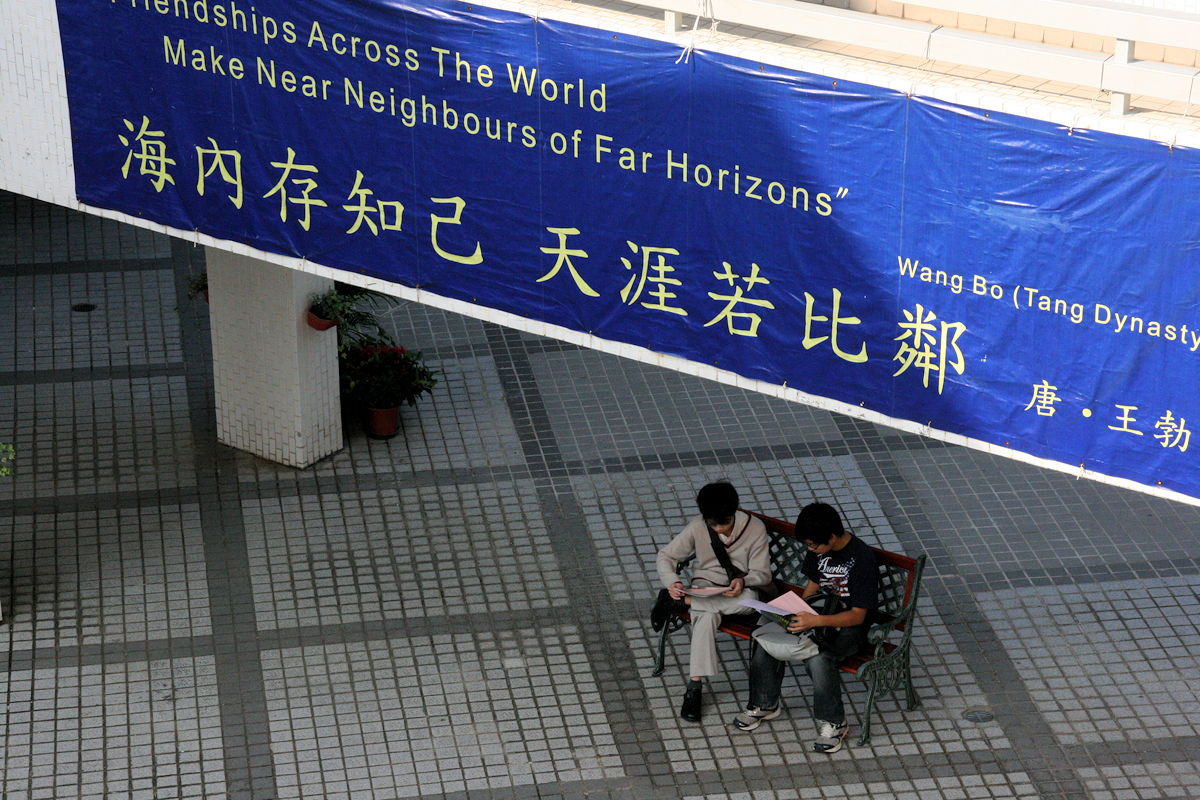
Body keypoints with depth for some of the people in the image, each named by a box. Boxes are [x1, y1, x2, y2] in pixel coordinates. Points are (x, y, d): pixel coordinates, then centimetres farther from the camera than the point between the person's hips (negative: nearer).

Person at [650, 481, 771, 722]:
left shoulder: (755, 528, -12)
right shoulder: (697, 527, -10)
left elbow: (762, 574, -8)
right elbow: (666, 556, -3)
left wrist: (743, 581, -31)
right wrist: (672, 581, -23)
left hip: (740, 590, 1)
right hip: (705, 586, -1)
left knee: (749, 600, -38)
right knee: (707, 617, -37)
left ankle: (678, 601, -24)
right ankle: (694, 687, -36)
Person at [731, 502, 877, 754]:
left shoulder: (862, 558, -24)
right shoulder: (819, 549, -3)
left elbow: (858, 615, -25)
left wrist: (816, 621, -37)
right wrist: (795, 610, -3)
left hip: (848, 625, -7)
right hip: (819, 613, 7)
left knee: (818, 658, -35)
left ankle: (834, 724, -14)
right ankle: (765, 704, 5)